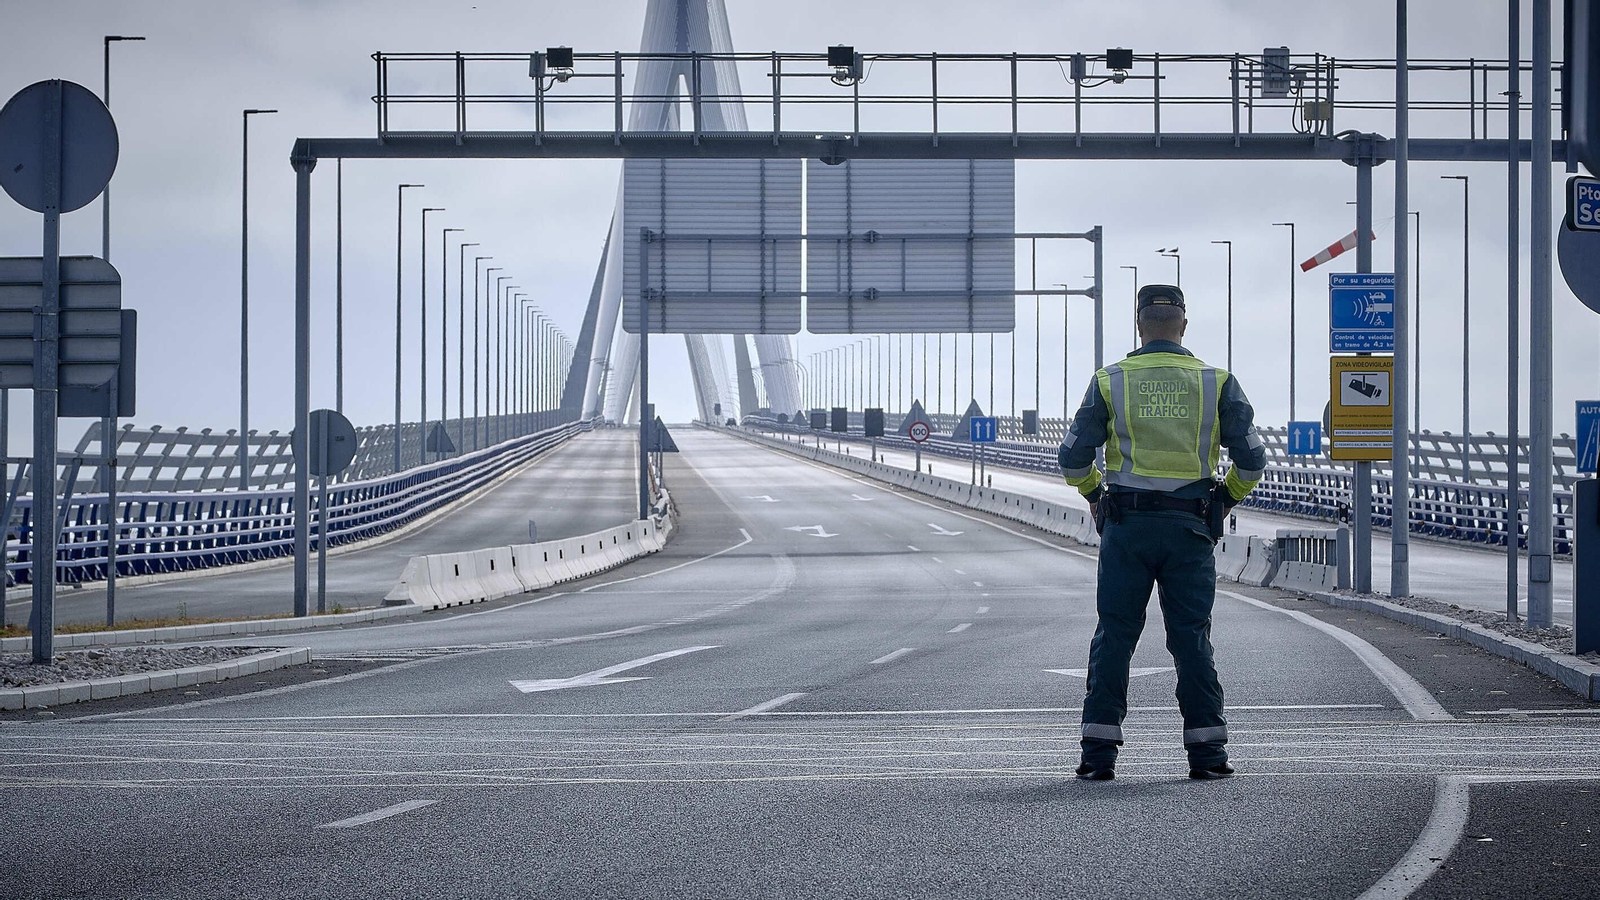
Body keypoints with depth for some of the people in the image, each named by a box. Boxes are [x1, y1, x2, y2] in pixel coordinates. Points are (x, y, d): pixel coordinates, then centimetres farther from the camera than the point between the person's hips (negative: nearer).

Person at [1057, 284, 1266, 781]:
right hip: (1190, 527, 0)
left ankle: (1099, 753, 2)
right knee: (1192, 637, 5)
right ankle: (1206, 752, 4)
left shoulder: (1110, 382, 1)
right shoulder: (1216, 382, 2)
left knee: (1114, 634, 5)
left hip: (1126, 524, 0)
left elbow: (1074, 456, 1)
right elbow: (1251, 457, 1)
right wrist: (1226, 499, 18)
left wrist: (1094, 494, 19)